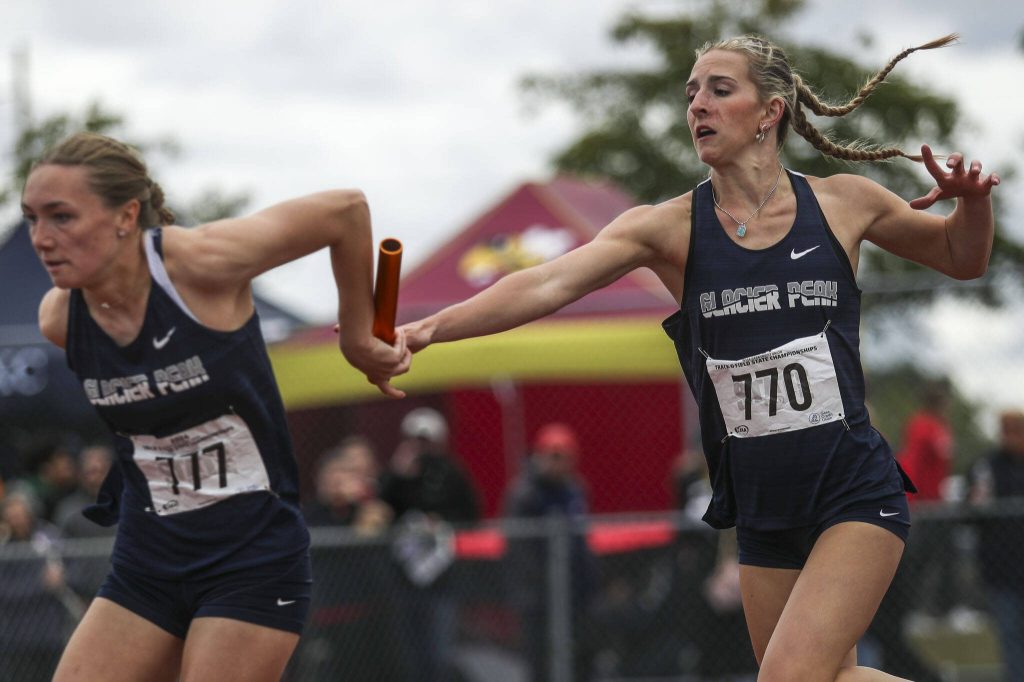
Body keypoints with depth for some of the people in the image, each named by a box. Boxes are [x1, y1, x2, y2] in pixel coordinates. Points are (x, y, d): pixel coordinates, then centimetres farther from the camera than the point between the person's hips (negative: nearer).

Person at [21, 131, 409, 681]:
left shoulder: (199, 264, -20)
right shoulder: (58, 321, -5)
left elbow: (344, 209, -9)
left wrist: (357, 336, 1)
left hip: (252, 559, -5)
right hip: (146, 558, 5)